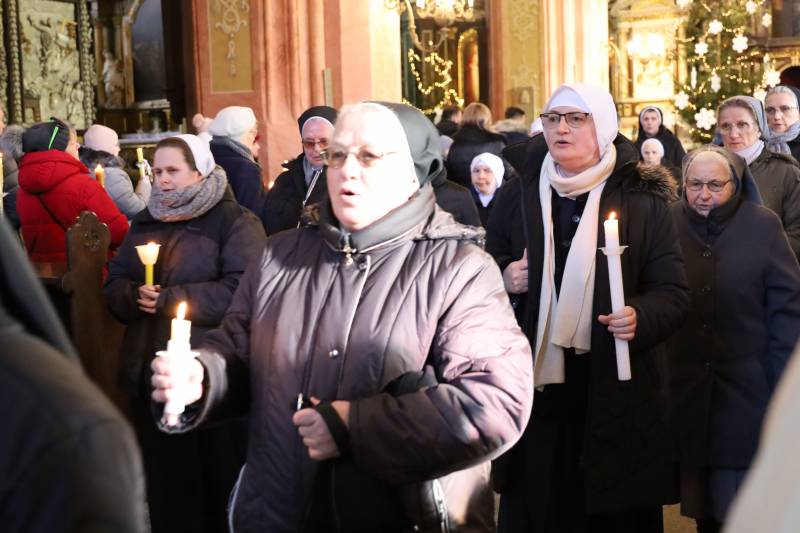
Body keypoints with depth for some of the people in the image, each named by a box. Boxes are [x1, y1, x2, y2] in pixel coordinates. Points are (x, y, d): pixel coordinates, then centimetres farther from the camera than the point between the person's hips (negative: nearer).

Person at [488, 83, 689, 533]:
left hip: (615, 395, -2)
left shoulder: (642, 201, -2)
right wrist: (503, 277, -6)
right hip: (535, 390, 3)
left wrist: (641, 318, -25)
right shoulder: (516, 197, 6)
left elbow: (675, 293, -4)